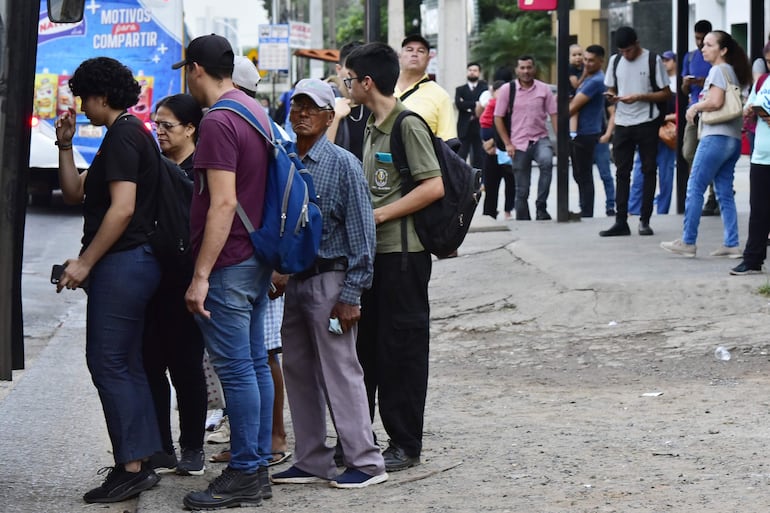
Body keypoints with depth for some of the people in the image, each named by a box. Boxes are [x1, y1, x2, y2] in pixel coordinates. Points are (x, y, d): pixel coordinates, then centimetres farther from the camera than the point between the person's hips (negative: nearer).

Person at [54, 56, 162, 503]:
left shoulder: (122, 136, -13)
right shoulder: (134, 135, 19)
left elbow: (123, 207, -23)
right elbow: (75, 193, 21)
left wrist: (85, 262, -20)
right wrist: (66, 146, 10)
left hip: (121, 263, -11)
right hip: (135, 262, 11)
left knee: (108, 364, -9)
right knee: (127, 365, 13)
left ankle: (131, 469, -9)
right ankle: (142, 463, 16)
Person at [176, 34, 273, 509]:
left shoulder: (219, 122, -17)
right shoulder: (256, 110, 13)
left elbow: (223, 203, -23)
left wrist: (201, 275, -22)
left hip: (228, 265, -10)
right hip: (258, 258, 10)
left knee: (236, 369, -5)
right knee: (256, 363, 13)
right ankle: (258, 465, 19)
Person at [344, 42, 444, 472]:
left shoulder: (408, 126, -13)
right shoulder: (371, 128, 16)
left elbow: (434, 187, -21)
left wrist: (379, 215, -19)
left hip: (403, 252, -9)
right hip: (371, 251, 9)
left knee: (401, 347, -2)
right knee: (363, 345, 12)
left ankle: (406, 446, 5)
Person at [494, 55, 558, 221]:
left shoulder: (544, 89, 4)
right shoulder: (507, 89, 2)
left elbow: (554, 114, 3)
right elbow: (498, 118, 3)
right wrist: (508, 144, -3)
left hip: (540, 139, 0)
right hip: (519, 144, 0)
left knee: (547, 162, -32)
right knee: (522, 190, 4)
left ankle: (541, 207, -23)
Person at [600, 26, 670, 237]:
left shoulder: (653, 60, -4)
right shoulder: (615, 61, 9)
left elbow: (666, 93, -3)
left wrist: (639, 97, -15)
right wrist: (612, 97, -6)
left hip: (646, 123, -4)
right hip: (622, 123, 4)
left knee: (648, 170, 1)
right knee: (622, 172, 3)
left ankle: (645, 220, 7)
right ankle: (621, 222, 4)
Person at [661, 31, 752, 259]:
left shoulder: (718, 70, -8)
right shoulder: (735, 72, 19)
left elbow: (716, 101, -21)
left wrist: (695, 107, -4)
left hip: (716, 137, -9)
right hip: (734, 139, 9)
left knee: (695, 188, -5)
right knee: (724, 192, 8)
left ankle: (688, 242, -4)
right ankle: (731, 244, 4)